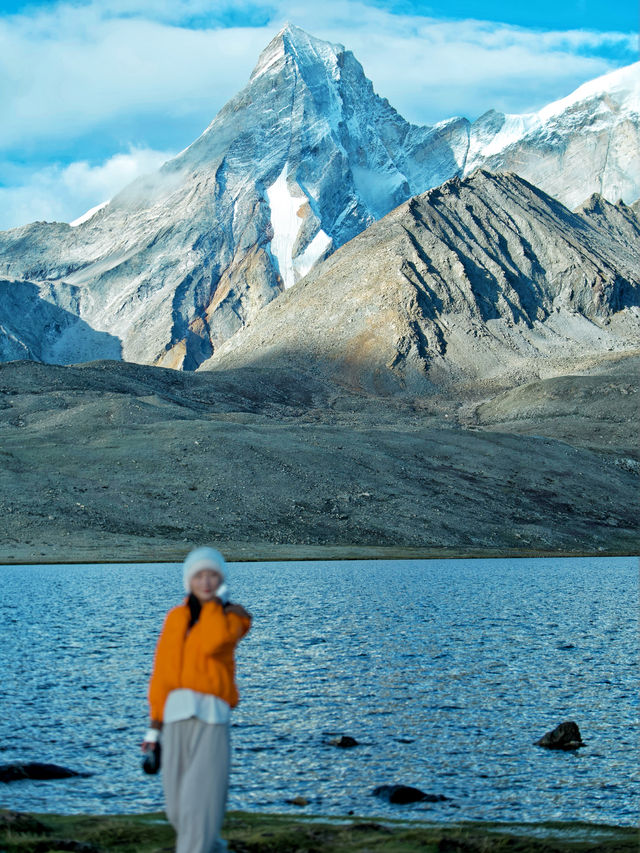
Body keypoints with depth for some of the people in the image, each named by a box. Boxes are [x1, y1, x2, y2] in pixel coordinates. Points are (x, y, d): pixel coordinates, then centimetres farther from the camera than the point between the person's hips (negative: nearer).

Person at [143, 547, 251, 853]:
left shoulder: (231, 618, 6)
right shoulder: (176, 617, 15)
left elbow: (213, 643, -17)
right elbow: (162, 672, 15)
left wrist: (214, 602, -3)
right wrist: (155, 723, 11)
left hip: (211, 716, -3)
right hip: (176, 715, 3)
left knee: (201, 798, -12)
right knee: (176, 803, 7)